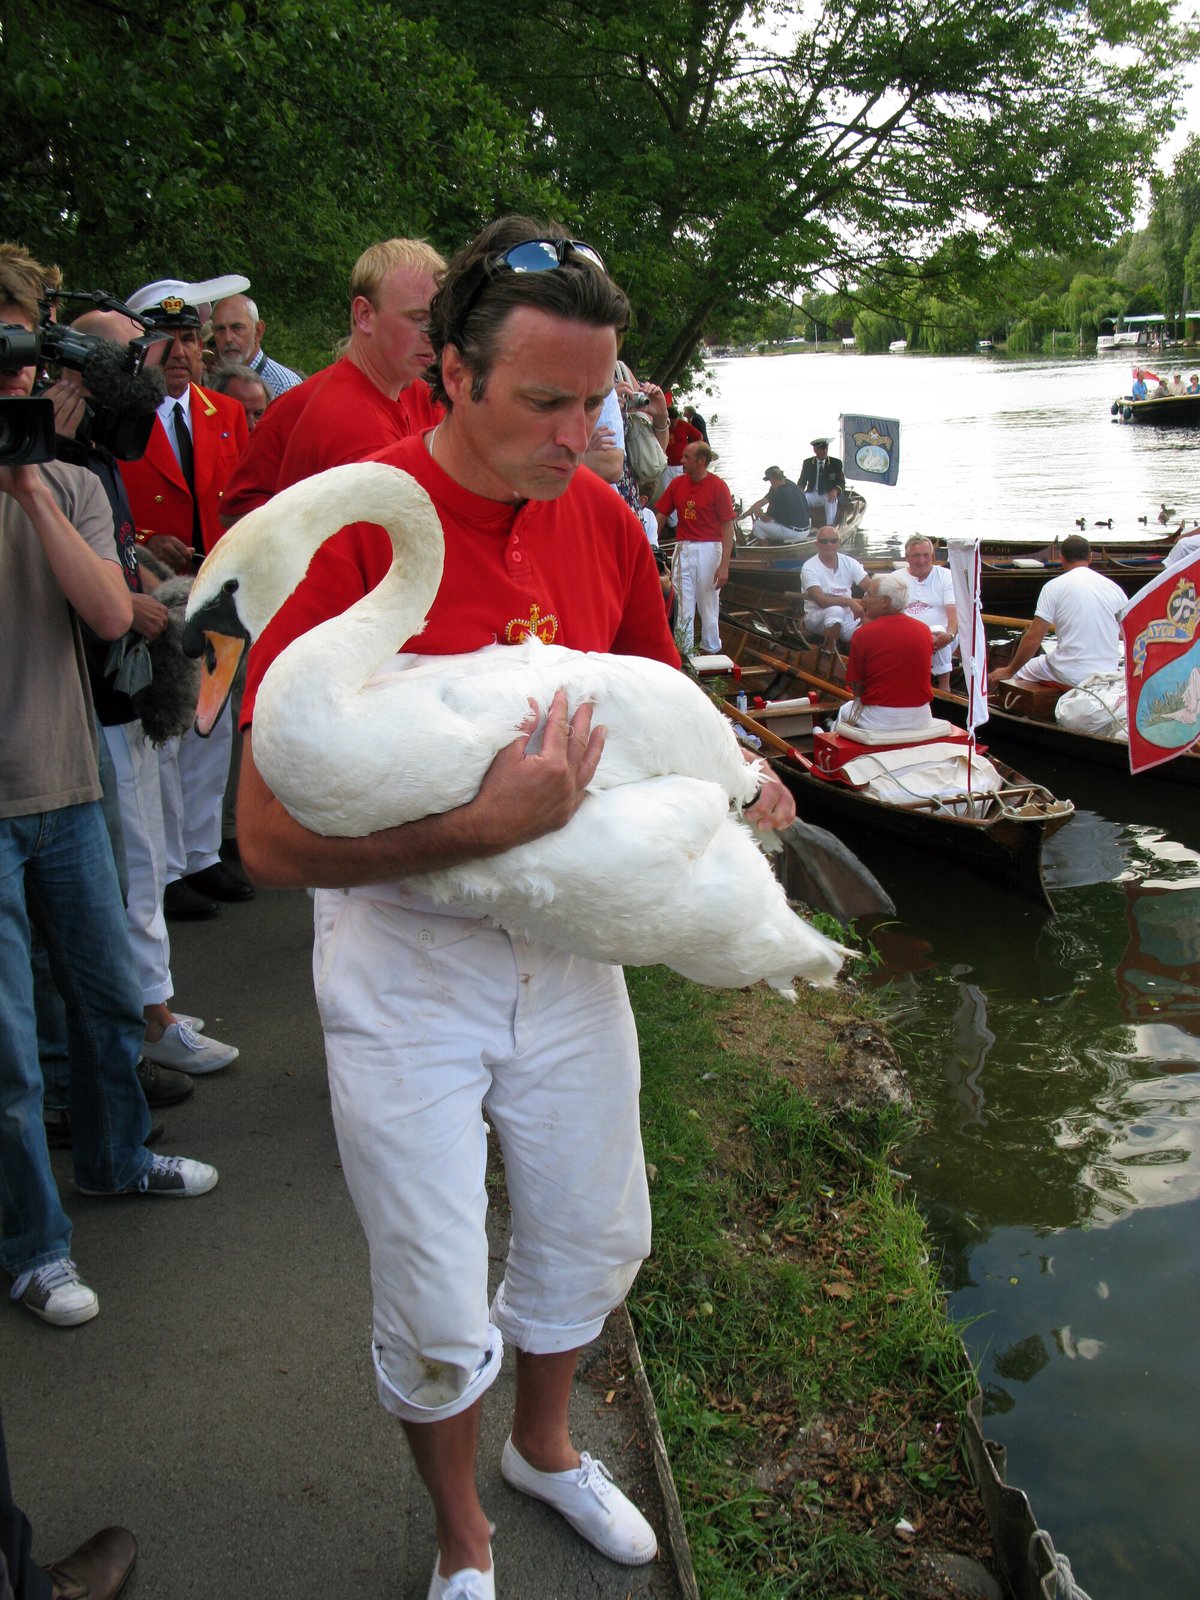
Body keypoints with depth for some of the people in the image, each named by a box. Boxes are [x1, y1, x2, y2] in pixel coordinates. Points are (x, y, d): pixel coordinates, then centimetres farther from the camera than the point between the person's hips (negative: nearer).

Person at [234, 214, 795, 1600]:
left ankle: (546, 1446, 54)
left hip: (565, 938, 6)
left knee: (596, 1239, 22)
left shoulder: (603, 519, -3)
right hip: (405, 958, -5)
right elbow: (272, 840, -22)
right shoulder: (350, 530, -21)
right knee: (437, 1314, 7)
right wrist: (488, 824, -33)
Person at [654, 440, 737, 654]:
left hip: (708, 550, -4)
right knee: (683, 606, 5)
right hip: (683, 548, 4)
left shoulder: (718, 486, -8)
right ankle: (684, 653, 13)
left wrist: (724, 565, -15)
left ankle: (710, 651, 20)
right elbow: (660, 516, 9)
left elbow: (728, 527, -10)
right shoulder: (677, 484, 6)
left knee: (709, 605, 6)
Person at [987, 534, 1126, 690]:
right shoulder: (1114, 588, 4)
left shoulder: (1054, 587, -6)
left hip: (1070, 677, -4)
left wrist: (1009, 671, 3)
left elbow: (1033, 638, -8)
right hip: (1109, 675, 4)